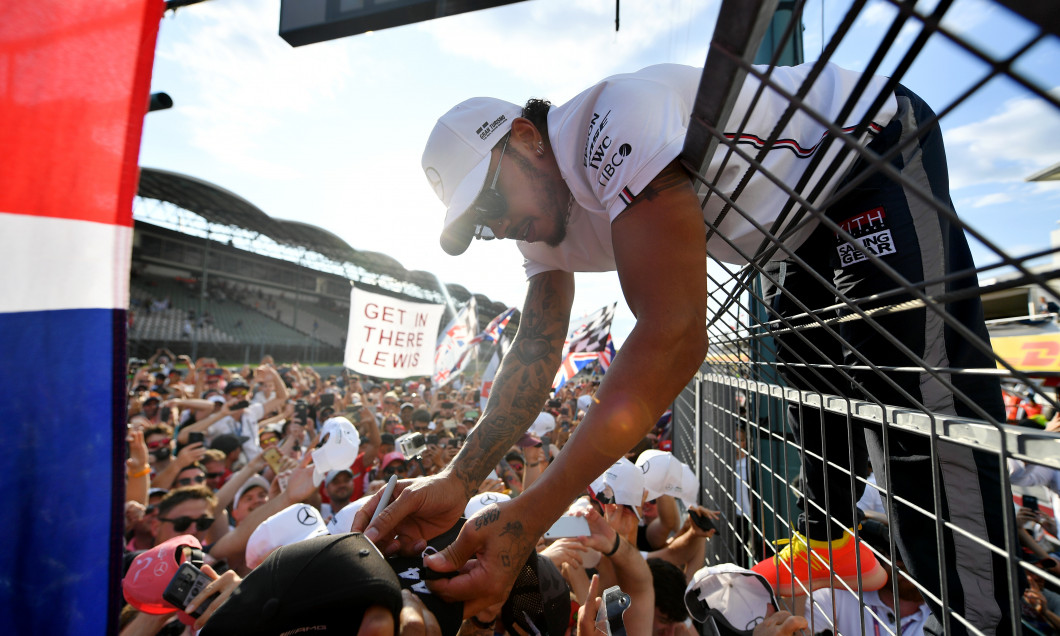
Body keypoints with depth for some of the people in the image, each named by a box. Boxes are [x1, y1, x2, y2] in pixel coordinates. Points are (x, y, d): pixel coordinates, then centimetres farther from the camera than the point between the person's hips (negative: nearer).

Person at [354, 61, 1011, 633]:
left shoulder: (614, 124, -36)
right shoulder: (546, 216, -7)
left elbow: (675, 335, -44)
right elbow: (536, 351, -14)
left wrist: (528, 517, -43)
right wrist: (458, 482, -26)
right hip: (813, 218, 8)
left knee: (918, 392, -19)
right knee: (813, 378, 10)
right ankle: (831, 547, 26)